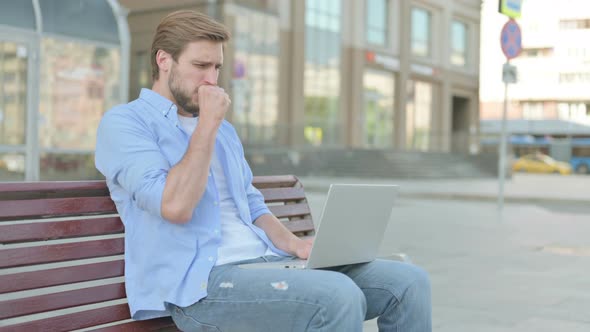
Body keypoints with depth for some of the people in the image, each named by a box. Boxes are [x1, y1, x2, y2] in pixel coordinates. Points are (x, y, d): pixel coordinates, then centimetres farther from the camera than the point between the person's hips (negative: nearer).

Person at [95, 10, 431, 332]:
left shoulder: (224, 130, 22)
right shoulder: (123, 123, -1)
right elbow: (176, 206, -17)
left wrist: (295, 244, 4)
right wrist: (207, 125, -9)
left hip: (264, 261, 8)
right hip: (200, 282, -7)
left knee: (408, 281, -8)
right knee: (338, 297, -33)